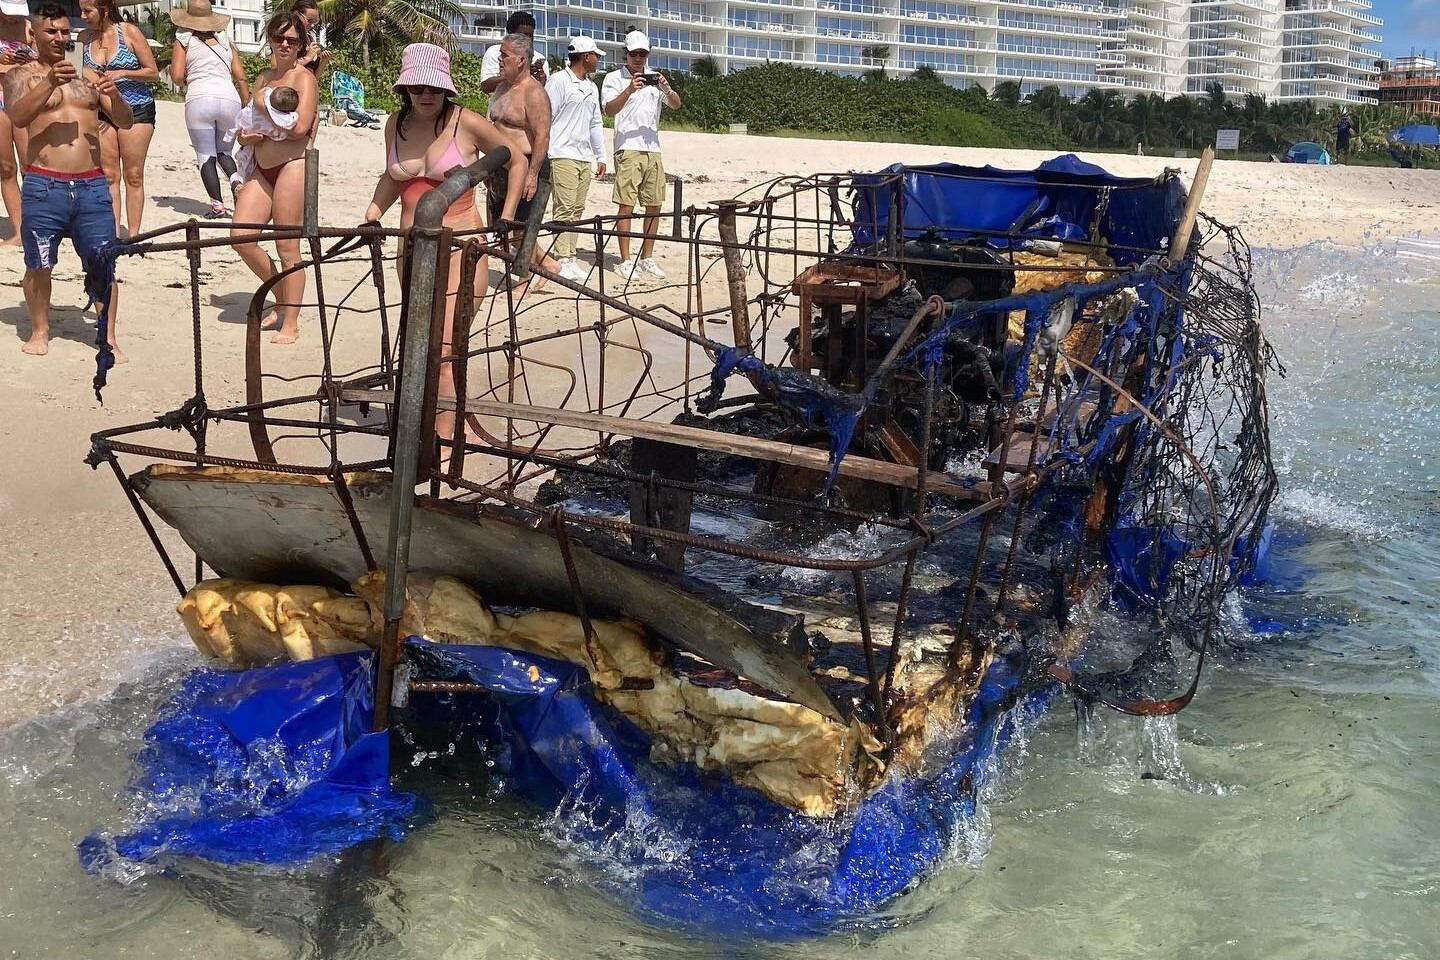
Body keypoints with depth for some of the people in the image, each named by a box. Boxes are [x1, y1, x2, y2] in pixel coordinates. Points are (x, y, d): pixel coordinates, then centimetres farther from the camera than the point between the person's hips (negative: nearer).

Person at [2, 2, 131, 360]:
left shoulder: (88, 74, 16)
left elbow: (125, 122, 11)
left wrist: (114, 94, -11)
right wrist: (50, 83, -24)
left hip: (92, 186, 2)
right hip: (44, 186, -2)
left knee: (104, 264, -2)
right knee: (39, 265, 3)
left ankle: (108, 337, 6)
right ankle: (39, 331, 19)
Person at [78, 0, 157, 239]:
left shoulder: (129, 32, -6)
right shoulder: (85, 38, 4)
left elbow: (153, 73, -4)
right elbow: (84, 75, 18)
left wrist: (121, 73, -14)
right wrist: (85, 76, -3)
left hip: (135, 109, -3)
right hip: (100, 110, 3)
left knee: (133, 175, 1)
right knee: (108, 175, 1)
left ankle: (133, 235, 7)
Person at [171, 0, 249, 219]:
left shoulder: (183, 41, 10)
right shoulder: (225, 41, 19)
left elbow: (177, 76, 1)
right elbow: (241, 78, 12)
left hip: (199, 100, -3)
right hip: (230, 100, 3)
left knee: (206, 155, 4)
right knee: (223, 152, 18)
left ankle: (217, 204, -6)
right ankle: (236, 180, -13)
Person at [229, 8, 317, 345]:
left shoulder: (304, 77, -3)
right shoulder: (264, 77, 18)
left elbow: (300, 126, -18)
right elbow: (244, 130, 18)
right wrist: (249, 135, -6)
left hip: (292, 166, -7)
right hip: (262, 168, 8)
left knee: (287, 248, -4)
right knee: (241, 237, 0)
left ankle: (291, 324, 5)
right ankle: (282, 300, 19)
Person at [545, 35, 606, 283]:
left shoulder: (592, 88, 20)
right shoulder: (559, 81, -4)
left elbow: (596, 124, 24)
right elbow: (545, 117, -8)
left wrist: (601, 156, 19)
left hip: (585, 157, 8)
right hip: (562, 155, -7)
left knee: (577, 209, 7)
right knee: (565, 208, -10)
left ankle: (570, 257, 11)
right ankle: (563, 261, -9)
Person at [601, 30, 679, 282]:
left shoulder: (654, 78, 15)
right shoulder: (614, 78, 2)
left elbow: (676, 105, 6)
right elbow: (610, 109, -13)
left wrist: (666, 88, -14)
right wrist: (629, 90, -28)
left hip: (653, 150, 5)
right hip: (628, 149, -5)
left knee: (654, 205, 6)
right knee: (627, 205, -7)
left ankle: (647, 258, 16)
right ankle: (626, 261, -5)